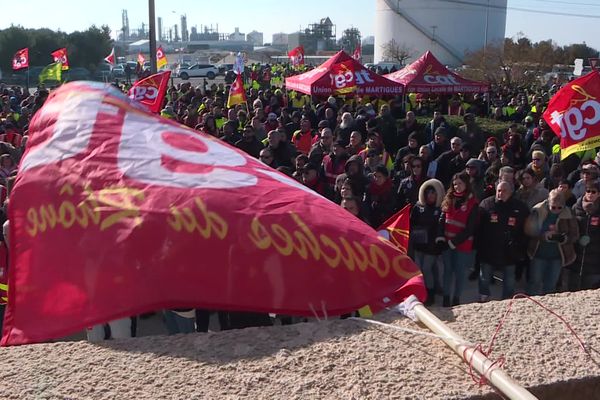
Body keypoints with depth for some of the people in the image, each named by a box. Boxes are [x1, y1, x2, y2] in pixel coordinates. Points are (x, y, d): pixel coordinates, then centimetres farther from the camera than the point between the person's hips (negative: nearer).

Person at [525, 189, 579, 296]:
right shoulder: (538, 211, -9)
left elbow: (575, 235, -3)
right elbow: (529, 231, -10)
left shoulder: (568, 215, -6)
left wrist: (563, 238, -23)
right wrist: (545, 236, -24)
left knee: (550, 285, 11)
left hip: (557, 256, 1)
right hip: (538, 254, -1)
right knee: (535, 283, 4)